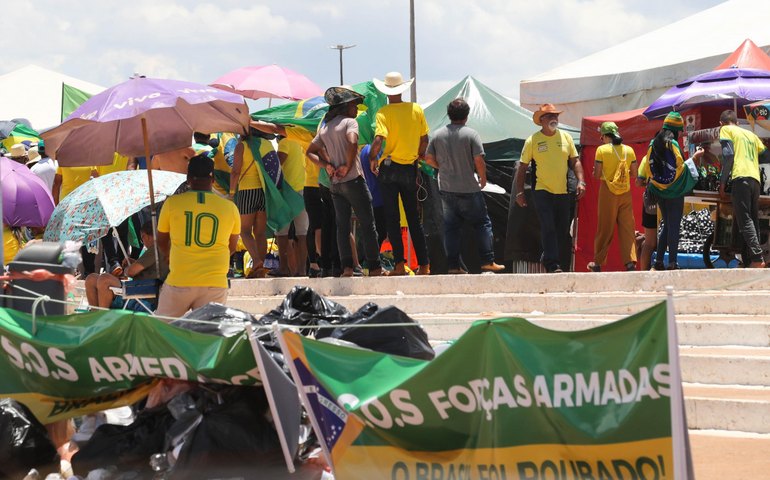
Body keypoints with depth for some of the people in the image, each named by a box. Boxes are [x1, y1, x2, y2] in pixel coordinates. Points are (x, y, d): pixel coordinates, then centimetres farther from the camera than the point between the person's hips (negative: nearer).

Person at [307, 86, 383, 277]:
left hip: (335, 183, 7)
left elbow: (310, 152, 16)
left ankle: (347, 267, -2)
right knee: (367, 224, -2)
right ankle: (374, 267, -4)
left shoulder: (324, 128, 16)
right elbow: (352, 142, -26)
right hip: (353, 180, -7)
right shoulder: (349, 122, -6)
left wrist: (326, 166, 4)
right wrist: (348, 166, -15)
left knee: (342, 226, 6)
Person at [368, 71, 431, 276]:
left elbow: (378, 140, -20)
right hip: (410, 168, 3)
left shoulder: (384, 112, -9)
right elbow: (424, 139, 8)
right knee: (414, 218, 10)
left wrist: (372, 159, -4)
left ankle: (399, 264, -4)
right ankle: (424, 264, 6)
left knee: (392, 219, 2)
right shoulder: (416, 109, 3)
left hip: (389, 167, -3)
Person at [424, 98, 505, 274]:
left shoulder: (438, 134, 2)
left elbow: (429, 158, 6)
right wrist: (483, 178, 2)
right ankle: (487, 261, 1)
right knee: (482, 224, 6)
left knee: (451, 227, 8)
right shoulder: (471, 134, -10)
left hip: (446, 189, 4)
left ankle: (453, 265, 5)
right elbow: (479, 160, -14)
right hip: (468, 189, -4)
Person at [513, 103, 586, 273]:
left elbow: (575, 161, 12)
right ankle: (552, 265, -16)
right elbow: (522, 167, 3)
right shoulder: (533, 140, -1)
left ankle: (549, 259, 23)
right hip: (542, 191, -4)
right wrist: (519, 192, -1)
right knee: (548, 228, -15)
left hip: (563, 192, 4)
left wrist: (581, 182, -2)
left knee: (562, 231, 6)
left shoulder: (565, 137, 8)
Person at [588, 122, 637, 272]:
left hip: (608, 192, -2)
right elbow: (634, 175, 5)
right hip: (626, 193, 2)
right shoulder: (629, 150, 3)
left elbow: (597, 175, -8)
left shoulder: (602, 150, -7)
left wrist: (595, 172, 13)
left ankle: (598, 263, 16)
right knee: (627, 227, 3)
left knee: (605, 228, 6)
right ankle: (630, 261, -7)